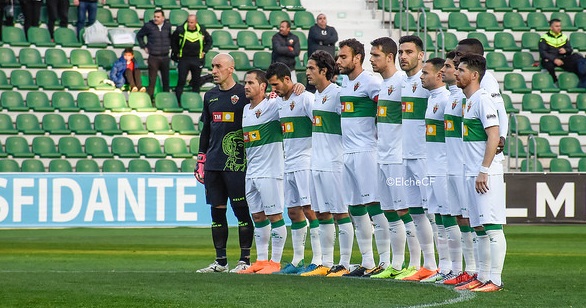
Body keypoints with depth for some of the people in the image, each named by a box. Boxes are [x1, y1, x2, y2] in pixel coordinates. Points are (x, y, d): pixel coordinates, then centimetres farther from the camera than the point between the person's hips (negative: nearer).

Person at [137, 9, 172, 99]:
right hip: (153, 57, -3)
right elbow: (139, 35, 9)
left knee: (166, 80, 8)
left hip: (165, 57, 3)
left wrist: (169, 45, 9)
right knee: (152, 80, -3)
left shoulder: (168, 25, 4)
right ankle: (149, 97, 1)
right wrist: (144, 46, 3)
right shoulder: (148, 26, -6)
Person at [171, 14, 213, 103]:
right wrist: (176, 52, 3)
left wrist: (204, 51, 5)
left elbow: (209, 41, 15)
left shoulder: (202, 31, -1)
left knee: (196, 82, 8)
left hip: (197, 60, 2)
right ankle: (178, 101, -1)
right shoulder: (180, 30, -6)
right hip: (183, 59, -2)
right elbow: (173, 41, 8)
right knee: (181, 81, -5)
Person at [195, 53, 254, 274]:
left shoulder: (243, 94, -4)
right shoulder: (210, 96, 14)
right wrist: (201, 160, 16)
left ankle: (245, 260, 1)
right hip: (213, 163, 6)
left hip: (236, 163, -6)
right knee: (217, 211, 7)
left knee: (242, 210, -3)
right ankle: (220, 261, 12)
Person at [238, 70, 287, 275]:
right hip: (251, 172, 8)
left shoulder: (273, 106, -10)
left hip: (270, 171, -8)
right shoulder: (245, 110, 15)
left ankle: (275, 262, -1)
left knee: (274, 215, -4)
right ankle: (261, 261, 16)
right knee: (258, 217, 11)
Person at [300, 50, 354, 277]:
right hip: (317, 162, 9)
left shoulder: (337, 93, -12)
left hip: (334, 163, -9)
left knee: (340, 212, -5)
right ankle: (326, 264, 17)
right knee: (322, 214, 11)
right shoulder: (316, 95, 15)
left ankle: (345, 264, -2)